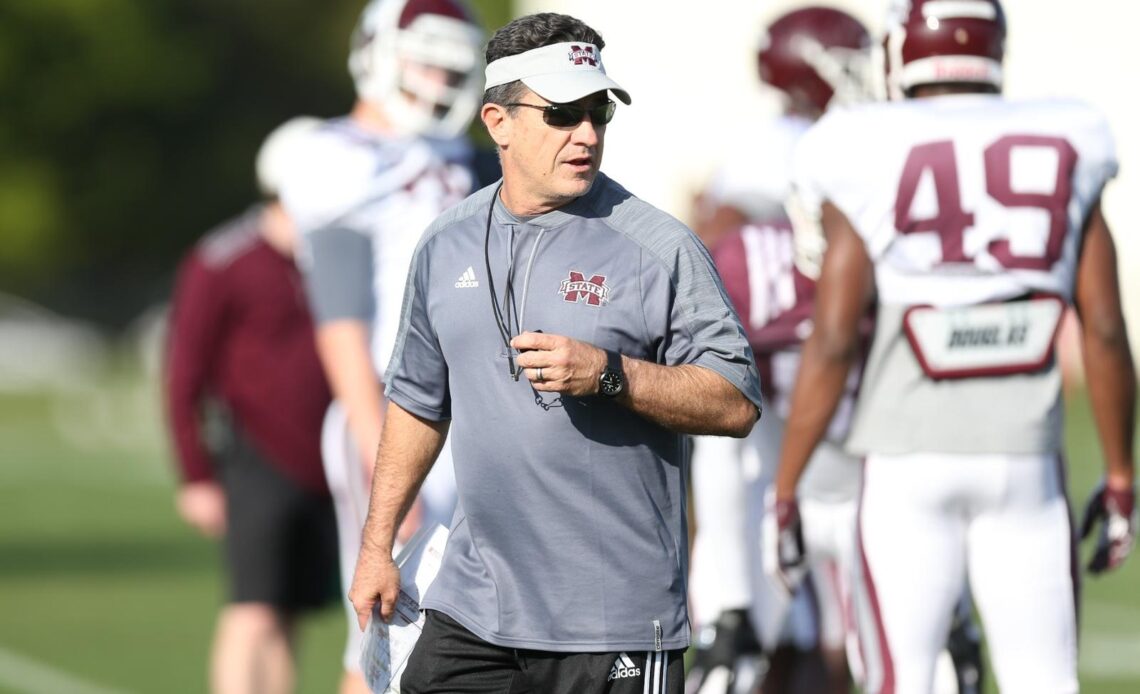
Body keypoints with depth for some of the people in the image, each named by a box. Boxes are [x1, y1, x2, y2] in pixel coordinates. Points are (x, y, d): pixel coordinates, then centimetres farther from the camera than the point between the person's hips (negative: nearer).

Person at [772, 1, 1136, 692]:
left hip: (910, 461, -2)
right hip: (1024, 456, 2)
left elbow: (832, 343, -8)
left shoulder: (873, 167, -5)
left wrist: (783, 491, -2)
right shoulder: (1060, 155, 4)